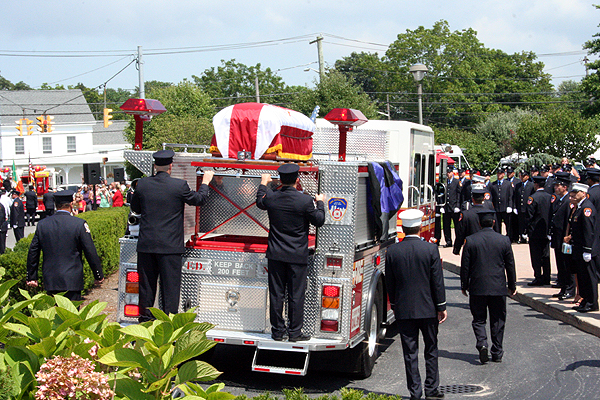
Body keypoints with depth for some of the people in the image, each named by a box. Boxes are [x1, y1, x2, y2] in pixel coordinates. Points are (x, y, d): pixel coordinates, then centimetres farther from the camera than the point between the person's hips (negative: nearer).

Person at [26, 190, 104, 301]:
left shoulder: (42, 224, 5)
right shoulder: (79, 224, -7)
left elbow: (33, 252, 10)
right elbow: (90, 252, -5)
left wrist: (31, 277, 19)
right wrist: (99, 275, 5)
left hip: (50, 282, 4)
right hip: (72, 282, -4)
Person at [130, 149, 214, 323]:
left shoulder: (142, 184, -2)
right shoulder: (179, 185, -11)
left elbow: (135, 208, 14)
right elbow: (198, 199, 6)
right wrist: (205, 182, 22)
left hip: (146, 244, 3)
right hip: (170, 245, -3)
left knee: (147, 283, 12)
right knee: (170, 284, 4)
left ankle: (145, 319, 20)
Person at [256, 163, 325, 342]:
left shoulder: (271, 197, -4)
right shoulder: (305, 200, -14)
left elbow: (260, 202, 20)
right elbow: (319, 221, -2)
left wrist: (263, 183, 35)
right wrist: (320, 203, 15)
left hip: (275, 255, 3)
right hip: (297, 256, -3)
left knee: (276, 294, 9)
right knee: (296, 295, 5)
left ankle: (278, 331, 16)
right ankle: (295, 332, 9)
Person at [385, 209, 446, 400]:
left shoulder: (392, 251, -4)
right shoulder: (431, 249, -8)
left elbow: (390, 283, 3)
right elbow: (438, 282, -6)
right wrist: (442, 307, 2)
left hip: (404, 310, 1)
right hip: (428, 308, -1)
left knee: (410, 352, 6)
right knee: (431, 350, 13)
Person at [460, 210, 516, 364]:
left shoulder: (470, 240, -5)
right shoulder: (504, 240, -2)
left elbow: (465, 266, -2)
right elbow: (510, 265, 4)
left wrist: (464, 286, 8)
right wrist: (512, 286, 15)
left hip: (477, 288, -1)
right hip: (498, 288, 1)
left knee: (479, 319, 10)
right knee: (497, 321, 11)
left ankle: (482, 343, -13)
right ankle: (497, 353, 15)